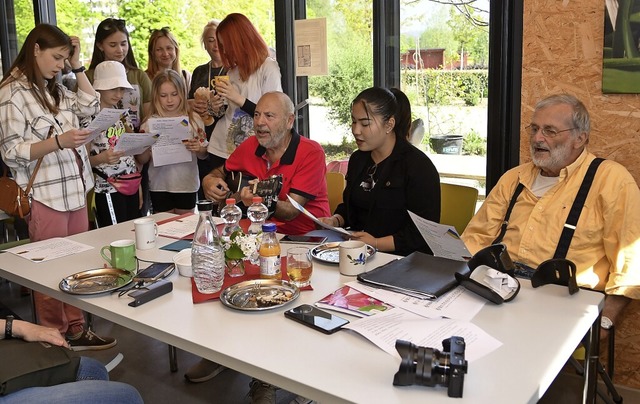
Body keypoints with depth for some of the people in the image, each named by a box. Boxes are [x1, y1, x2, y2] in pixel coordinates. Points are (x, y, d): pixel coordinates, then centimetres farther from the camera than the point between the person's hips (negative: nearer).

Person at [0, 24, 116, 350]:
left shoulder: (55, 88, 14)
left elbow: (91, 107, 11)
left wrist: (77, 66, 8)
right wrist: (58, 141, -26)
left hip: (74, 190, 7)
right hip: (45, 196, -7)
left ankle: (76, 331, 24)